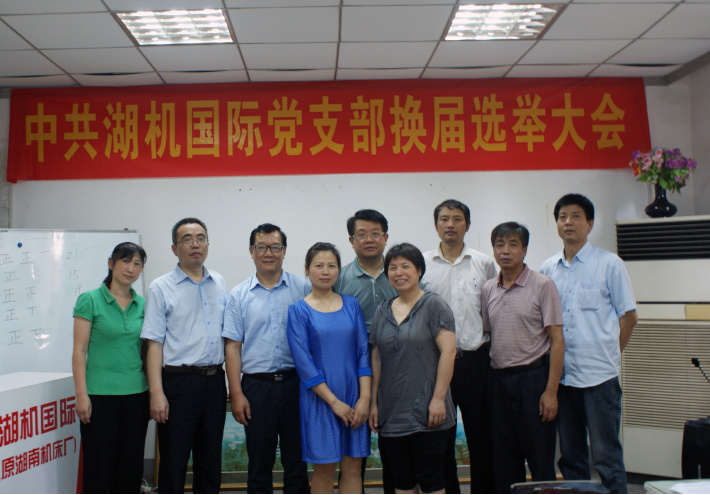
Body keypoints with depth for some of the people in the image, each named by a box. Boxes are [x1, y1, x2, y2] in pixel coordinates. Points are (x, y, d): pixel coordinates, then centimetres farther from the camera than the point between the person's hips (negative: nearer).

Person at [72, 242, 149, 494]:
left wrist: (153, 393, 7)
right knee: (99, 466, 1)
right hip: (100, 395, -4)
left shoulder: (143, 304, 8)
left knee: (131, 466, 9)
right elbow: (79, 351, -5)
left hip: (136, 394, 4)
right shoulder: (90, 300, -3)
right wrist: (81, 395, -11)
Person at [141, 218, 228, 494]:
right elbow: (154, 343, -7)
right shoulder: (161, 288, -3)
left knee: (211, 461, 13)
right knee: (174, 463, 3)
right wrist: (156, 393, -14)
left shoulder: (219, 284, 11)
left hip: (214, 380, 4)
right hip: (178, 381, -4)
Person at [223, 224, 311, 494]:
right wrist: (237, 394, -3)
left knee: (296, 463, 8)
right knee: (259, 465, 10)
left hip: (296, 383, 0)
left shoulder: (303, 288, 2)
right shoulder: (239, 295, 5)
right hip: (256, 385, 1)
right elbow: (233, 346, 3)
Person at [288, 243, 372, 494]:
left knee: (353, 468, 7)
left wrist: (364, 398, -6)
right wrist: (334, 401, -12)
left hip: (354, 397, 3)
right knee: (324, 471, 3)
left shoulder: (351, 304, 7)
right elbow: (303, 362, -8)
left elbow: (363, 351, 4)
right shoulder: (298, 310, -2)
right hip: (320, 399, -3)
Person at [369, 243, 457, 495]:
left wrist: (438, 398, -17)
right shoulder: (382, 311, 11)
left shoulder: (434, 305, -5)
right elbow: (376, 359, 13)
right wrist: (374, 403, 9)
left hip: (426, 411, -5)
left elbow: (448, 351, -12)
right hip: (392, 413, 5)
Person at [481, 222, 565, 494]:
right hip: (498, 379, 5)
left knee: (540, 461, 0)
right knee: (504, 463, 11)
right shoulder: (488, 290, 9)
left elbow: (557, 341, -7)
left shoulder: (542, 285, -5)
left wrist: (551, 391, -14)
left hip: (532, 377, -5)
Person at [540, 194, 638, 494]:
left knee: (607, 458, -1)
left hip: (599, 375, -4)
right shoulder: (548, 269, 10)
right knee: (570, 457, 13)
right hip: (562, 375, 4)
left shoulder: (609, 264, -2)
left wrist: (608, 354, 2)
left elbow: (629, 316, 2)